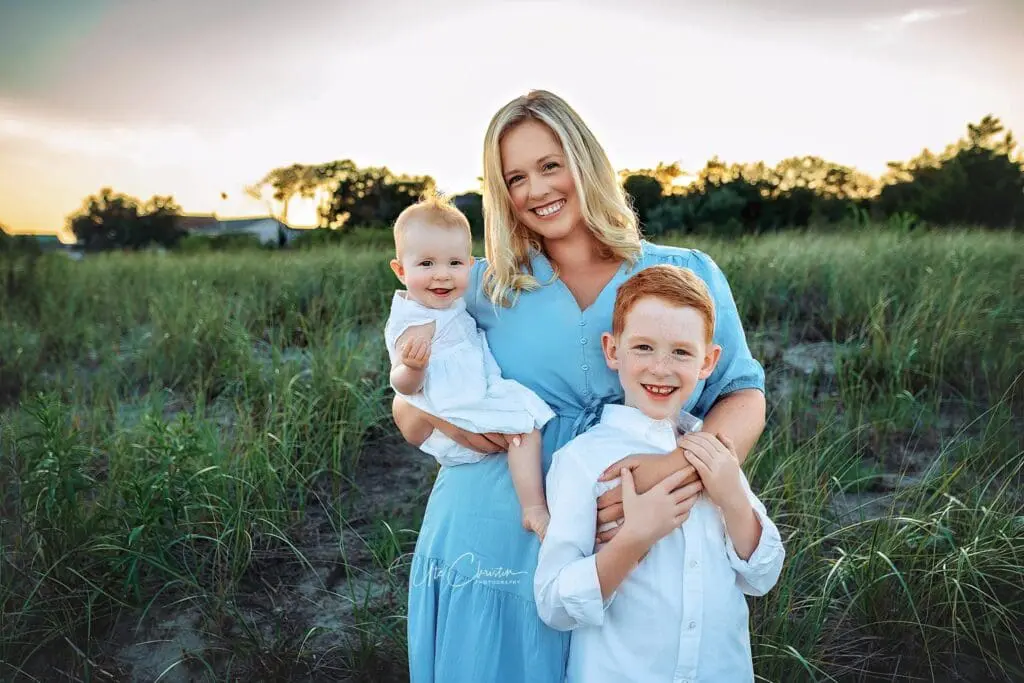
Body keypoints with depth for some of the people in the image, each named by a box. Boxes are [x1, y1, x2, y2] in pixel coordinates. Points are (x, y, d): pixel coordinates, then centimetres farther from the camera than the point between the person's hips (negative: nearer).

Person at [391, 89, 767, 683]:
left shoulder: (688, 277, 1)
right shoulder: (483, 288, 3)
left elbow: (744, 395, -1)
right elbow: (407, 419, 9)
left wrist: (682, 465, -22)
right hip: (492, 558, 1)